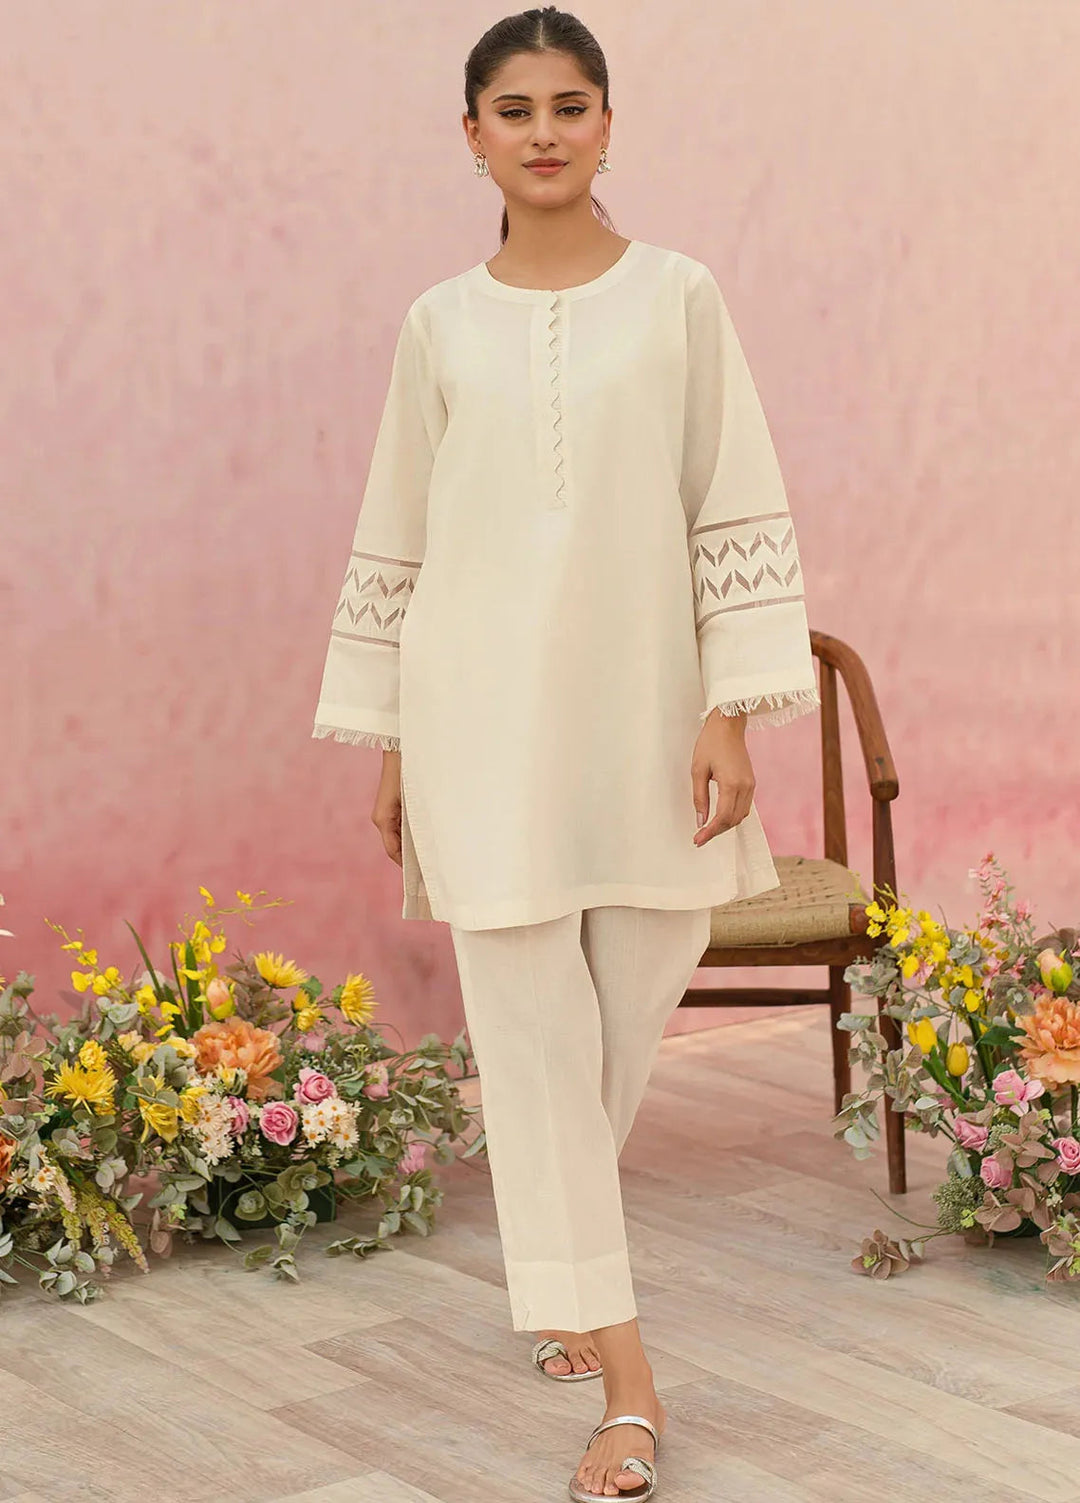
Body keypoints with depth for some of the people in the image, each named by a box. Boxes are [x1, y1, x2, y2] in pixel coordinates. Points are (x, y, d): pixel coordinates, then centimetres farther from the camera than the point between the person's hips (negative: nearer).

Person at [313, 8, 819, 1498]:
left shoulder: (678, 296, 3)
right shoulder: (440, 325, 6)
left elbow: (740, 517, 0)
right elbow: (393, 544, 10)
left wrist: (733, 709, -7)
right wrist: (386, 745, 8)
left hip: (642, 716, 0)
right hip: (485, 722, 0)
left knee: (628, 1014, 8)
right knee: (535, 1031, -3)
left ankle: (564, 1258, 37)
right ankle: (626, 1383, 3)